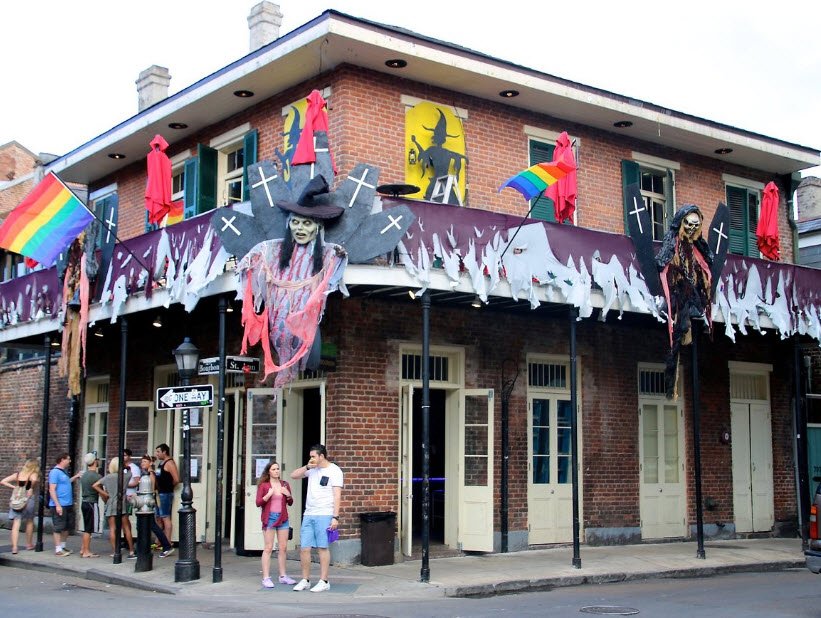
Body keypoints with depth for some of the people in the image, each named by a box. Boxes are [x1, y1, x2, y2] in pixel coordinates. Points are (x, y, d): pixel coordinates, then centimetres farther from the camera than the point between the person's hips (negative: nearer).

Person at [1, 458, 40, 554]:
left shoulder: (17, 474, 10)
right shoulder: (33, 475, -4)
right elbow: (34, 480, -28)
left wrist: (14, 487, 5)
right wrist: (32, 488, -10)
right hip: (29, 499, -3)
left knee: (16, 524, -2)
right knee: (29, 522, 16)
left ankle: (14, 547, -13)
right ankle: (29, 544, 27)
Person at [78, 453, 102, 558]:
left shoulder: (84, 475, 11)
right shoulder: (96, 476, -14)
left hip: (84, 502, 8)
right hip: (92, 503, -8)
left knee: (86, 528, 16)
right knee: (88, 529, -4)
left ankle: (83, 549, 20)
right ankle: (86, 552, 0)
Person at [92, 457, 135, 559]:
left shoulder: (108, 477, -1)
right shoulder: (125, 476, -1)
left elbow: (95, 485, -4)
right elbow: (129, 471, 21)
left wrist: (105, 495, -2)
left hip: (110, 505, 0)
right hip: (122, 505, 0)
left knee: (112, 529, 2)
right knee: (126, 528, 6)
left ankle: (115, 552, 0)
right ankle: (131, 552, 7)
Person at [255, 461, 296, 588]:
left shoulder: (285, 484, 10)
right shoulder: (263, 485, -1)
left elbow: (290, 503, 16)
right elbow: (258, 503, -6)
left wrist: (288, 495, -4)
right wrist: (268, 495, -19)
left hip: (283, 518, 4)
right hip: (269, 518, -4)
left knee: (283, 548, 7)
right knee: (268, 548, -5)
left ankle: (283, 576, 16)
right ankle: (266, 578, -4)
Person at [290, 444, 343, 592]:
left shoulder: (334, 471, -4)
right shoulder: (312, 469, 14)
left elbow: (337, 495, -9)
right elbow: (293, 475, 18)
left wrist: (335, 517, -16)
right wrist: (307, 467, 2)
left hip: (324, 515, -6)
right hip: (308, 515, 6)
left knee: (322, 547, -4)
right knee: (304, 548, 4)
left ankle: (324, 581, 2)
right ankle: (305, 580, 14)